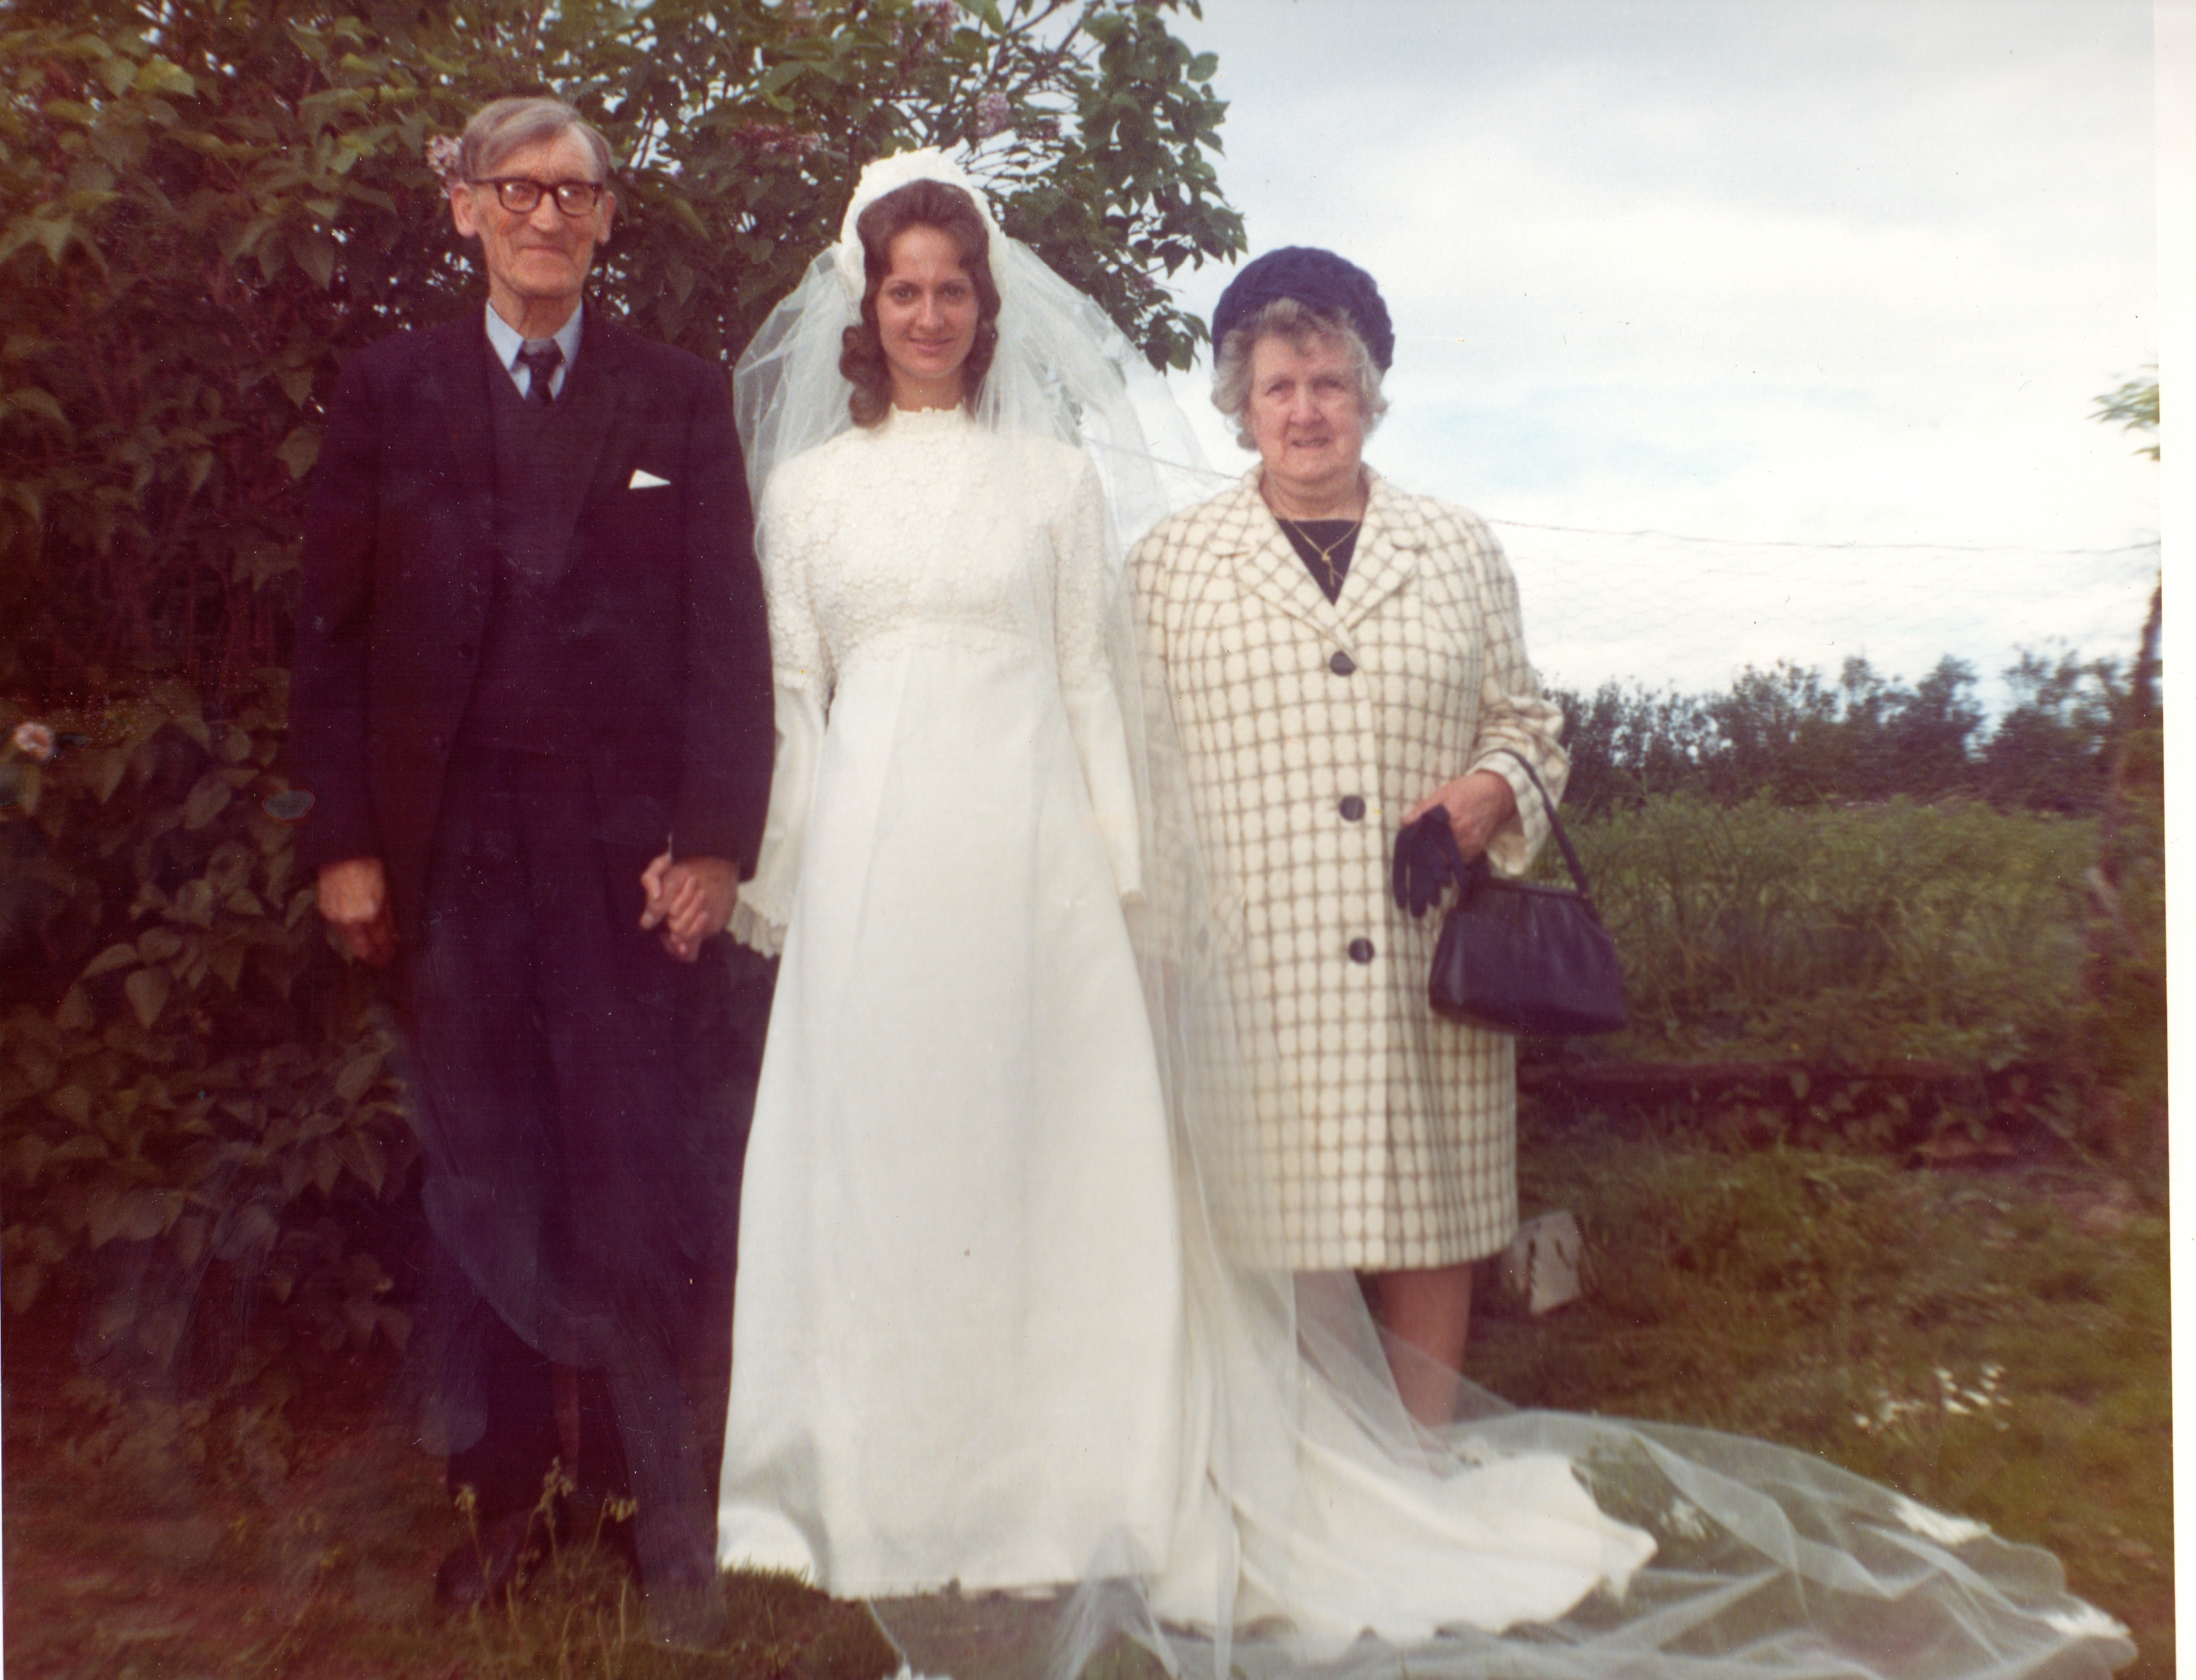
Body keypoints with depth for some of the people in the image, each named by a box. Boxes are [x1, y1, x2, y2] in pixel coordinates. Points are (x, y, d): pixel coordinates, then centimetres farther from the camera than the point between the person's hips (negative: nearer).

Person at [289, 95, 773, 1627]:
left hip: (634, 851, -1)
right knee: (481, 1189, 10)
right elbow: (335, 630, 6)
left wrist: (715, 840, -8)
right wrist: (343, 841, -1)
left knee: (648, 1188, 1)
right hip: (451, 853, 2)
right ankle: (505, 1493, 26)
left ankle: (668, 1500, 18)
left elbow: (731, 633, 1)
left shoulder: (682, 397, 7)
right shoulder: (389, 392, 9)